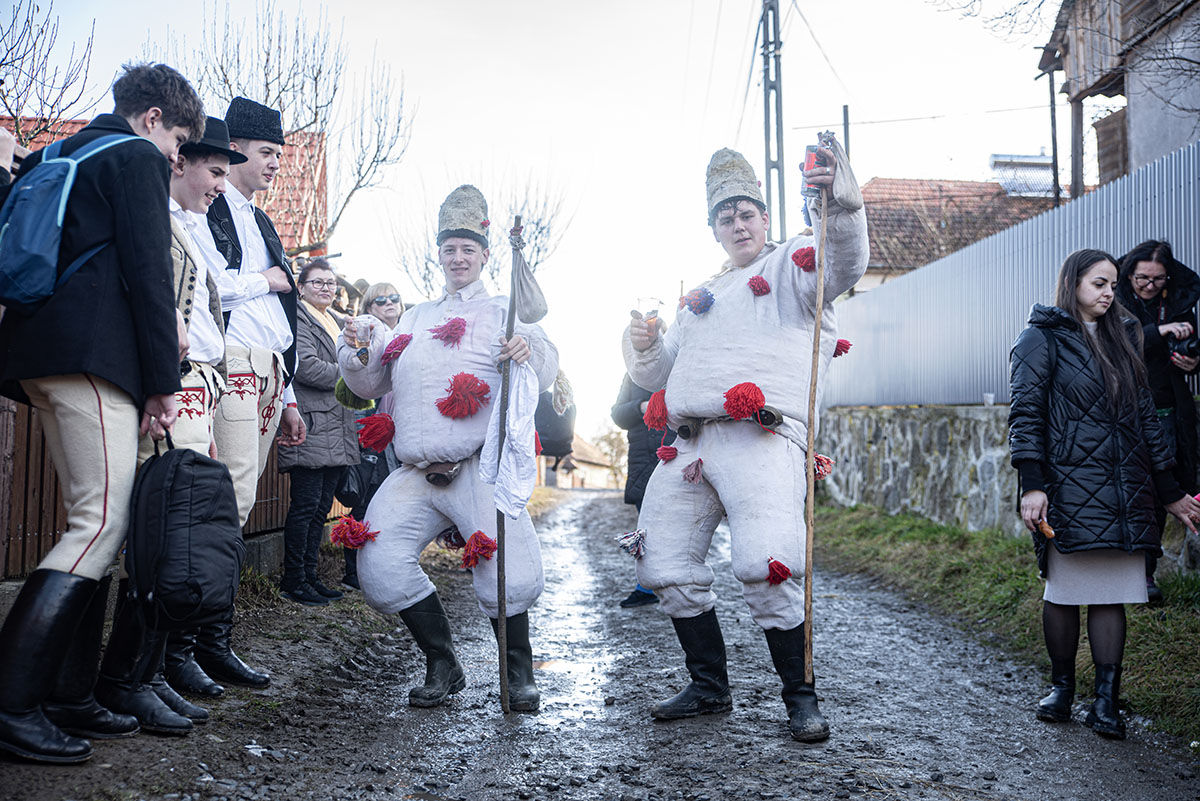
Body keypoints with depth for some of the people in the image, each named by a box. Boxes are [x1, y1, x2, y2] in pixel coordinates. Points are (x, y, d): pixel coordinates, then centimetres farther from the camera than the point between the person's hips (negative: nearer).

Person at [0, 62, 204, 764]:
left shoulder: (65, 156, 28)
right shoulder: (138, 160, 0)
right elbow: (148, 271, -9)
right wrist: (164, 381, -8)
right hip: (93, 355, -10)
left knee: (94, 519, 10)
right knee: (104, 522, -11)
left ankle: (69, 695, 11)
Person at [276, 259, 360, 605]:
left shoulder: (339, 323, 23)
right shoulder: (297, 317, -4)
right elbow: (306, 367, -16)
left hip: (337, 430, 9)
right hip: (310, 426, -8)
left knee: (321, 506, 11)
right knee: (306, 504, -6)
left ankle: (309, 574, 18)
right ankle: (293, 580, 2)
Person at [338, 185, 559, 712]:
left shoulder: (503, 314, 9)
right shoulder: (415, 319, 24)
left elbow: (542, 373, -6)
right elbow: (372, 383, 23)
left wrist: (529, 352, -29)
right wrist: (356, 352, 2)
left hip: (478, 469, -5)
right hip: (416, 474, 5)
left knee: (507, 579, -20)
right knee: (380, 568, -9)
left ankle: (519, 674, 8)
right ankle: (442, 666, 11)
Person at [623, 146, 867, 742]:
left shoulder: (790, 265, 10)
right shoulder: (700, 297, 28)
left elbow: (842, 264, -13)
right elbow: (658, 375, 29)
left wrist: (840, 202, -32)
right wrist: (643, 346, 6)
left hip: (760, 438, -7)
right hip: (690, 444, 7)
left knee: (765, 568, -21)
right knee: (665, 567, 7)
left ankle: (801, 698, -2)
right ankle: (709, 687, 24)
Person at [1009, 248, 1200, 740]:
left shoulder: (1123, 339, 18)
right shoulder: (1042, 339, 0)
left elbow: (1145, 416, 20)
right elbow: (1025, 414, -7)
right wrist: (1032, 485, -17)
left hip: (1125, 491, 5)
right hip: (1068, 487, -5)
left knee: (1112, 593, 2)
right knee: (1063, 591, 3)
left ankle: (1105, 701, 5)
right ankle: (1061, 687, 18)